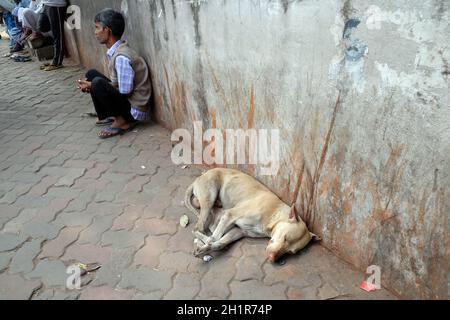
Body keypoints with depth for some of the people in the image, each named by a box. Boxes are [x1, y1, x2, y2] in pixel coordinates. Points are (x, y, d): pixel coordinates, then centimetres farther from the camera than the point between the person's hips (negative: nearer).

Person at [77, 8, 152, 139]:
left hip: (135, 110, -9)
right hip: (127, 100, 9)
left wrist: (92, 86, -13)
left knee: (98, 83, -28)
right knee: (91, 74, 10)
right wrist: (90, 84, -2)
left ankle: (122, 122, -9)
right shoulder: (115, 51, 4)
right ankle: (106, 117, 12)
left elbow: (124, 92, -23)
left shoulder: (121, 56, -24)